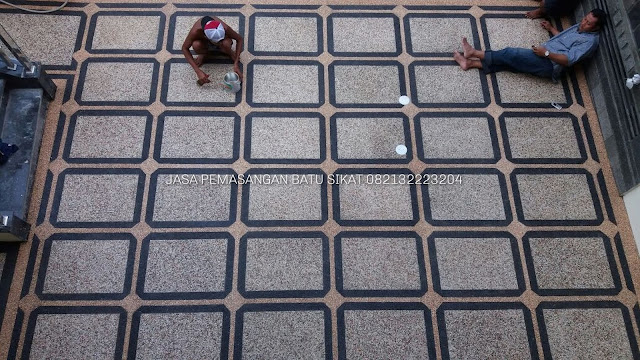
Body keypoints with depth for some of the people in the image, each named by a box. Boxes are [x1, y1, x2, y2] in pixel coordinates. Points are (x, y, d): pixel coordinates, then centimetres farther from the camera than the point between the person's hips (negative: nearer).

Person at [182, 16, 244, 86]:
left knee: (226, 44, -36)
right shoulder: (195, 31, -40)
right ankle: (204, 54, 2)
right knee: (196, 45, -34)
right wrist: (198, 71, -34)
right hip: (205, 44, 1)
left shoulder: (224, 28, -39)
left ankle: (230, 53, 1)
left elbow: (239, 39, -21)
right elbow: (184, 48, -25)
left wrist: (236, 64, -28)